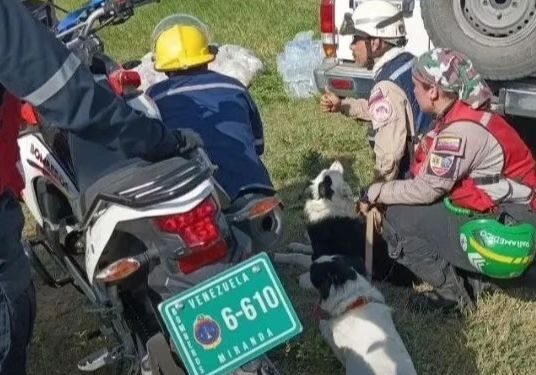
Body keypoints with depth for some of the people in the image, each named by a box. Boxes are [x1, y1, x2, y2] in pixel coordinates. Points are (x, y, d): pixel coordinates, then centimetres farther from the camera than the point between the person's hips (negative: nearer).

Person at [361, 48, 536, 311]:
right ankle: (475, 278, 12)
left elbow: (426, 190, -17)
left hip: (506, 235, -9)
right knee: (410, 210, 14)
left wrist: (376, 192, -4)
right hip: (503, 217, 9)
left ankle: (453, 291, 1)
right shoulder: (461, 117, 8)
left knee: (398, 219, -10)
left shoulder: (463, 130, -22)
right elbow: (430, 179, 10)